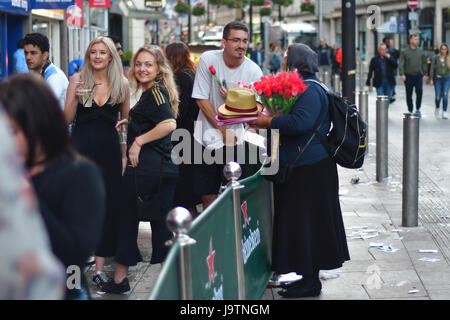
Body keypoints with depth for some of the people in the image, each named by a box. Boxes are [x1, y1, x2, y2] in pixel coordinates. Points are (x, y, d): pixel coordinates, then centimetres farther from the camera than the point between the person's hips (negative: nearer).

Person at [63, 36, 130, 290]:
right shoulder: (78, 79, 1)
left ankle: (100, 266, 6)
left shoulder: (122, 83, 4)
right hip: (81, 147, -1)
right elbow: (67, 119, -1)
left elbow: (127, 121, 12)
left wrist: (125, 155, 2)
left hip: (109, 150, 1)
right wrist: (75, 97, -17)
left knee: (108, 205, 1)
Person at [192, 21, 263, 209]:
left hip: (235, 138, 0)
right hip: (207, 136, 0)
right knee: (208, 196, 5)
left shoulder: (253, 71, -6)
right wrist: (223, 130, -8)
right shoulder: (208, 60, -7)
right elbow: (201, 99, -6)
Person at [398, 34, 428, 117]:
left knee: (419, 91, -13)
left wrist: (425, 74, 12)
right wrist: (402, 74, -17)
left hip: (418, 75, 1)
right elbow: (401, 64, -6)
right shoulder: (404, 52, -1)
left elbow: (424, 63, 15)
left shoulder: (421, 51, 8)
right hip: (408, 76, -1)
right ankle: (410, 111, 17)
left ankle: (418, 109, 4)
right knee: (409, 94, 4)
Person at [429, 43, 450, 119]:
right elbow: (432, 68, 0)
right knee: (438, 96, -2)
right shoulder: (436, 58, -2)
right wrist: (431, 79, -4)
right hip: (438, 78, 0)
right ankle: (437, 108, 29)